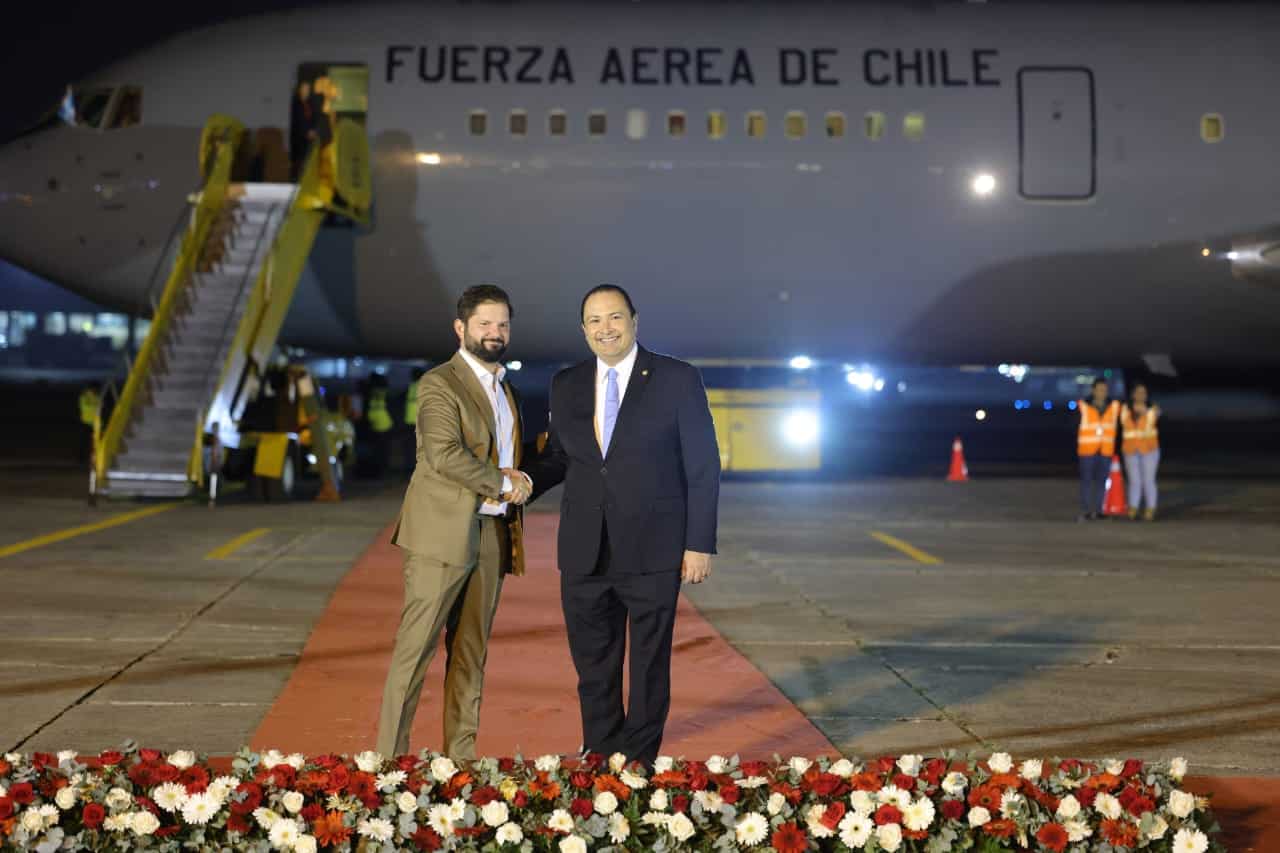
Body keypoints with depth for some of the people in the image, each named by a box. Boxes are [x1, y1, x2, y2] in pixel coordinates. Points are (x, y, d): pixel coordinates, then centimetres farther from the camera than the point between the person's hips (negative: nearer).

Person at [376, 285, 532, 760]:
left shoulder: (506, 390, 19)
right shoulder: (440, 384, -6)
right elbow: (445, 454, -19)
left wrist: (520, 482, 5)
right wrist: (501, 481, -11)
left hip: (491, 536, 7)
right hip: (443, 533, -7)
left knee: (471, 651, 8)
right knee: (416, 646, -6)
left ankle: (460, 755, 12)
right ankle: (390, 755, -4)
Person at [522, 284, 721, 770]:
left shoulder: (678, 380, -3)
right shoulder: (566, 385, 10)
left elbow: (703, 468, -3)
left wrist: (700, 544, -8)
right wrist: (527, 480, -4)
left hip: (652, 549, -4)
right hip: (586, 553, 4)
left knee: (649, 662, 6)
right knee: (593, 665, 10)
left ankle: (639, 763, 17)